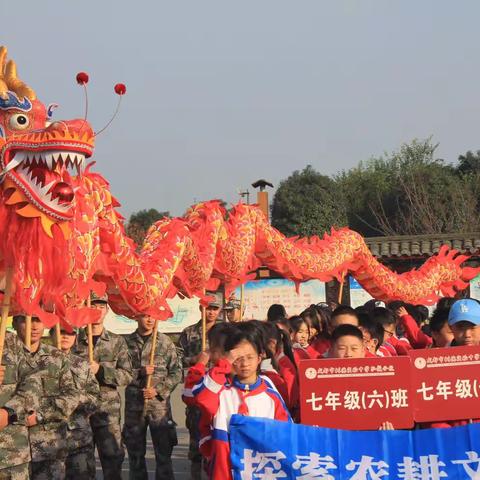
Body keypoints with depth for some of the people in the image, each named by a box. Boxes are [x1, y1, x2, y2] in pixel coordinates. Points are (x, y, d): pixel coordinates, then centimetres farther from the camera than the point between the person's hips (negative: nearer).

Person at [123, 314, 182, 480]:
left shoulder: (165, 342, 3)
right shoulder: (126, 342, 4)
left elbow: (176, 372, 1)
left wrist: (159, 390, -10)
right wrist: (139, 372, -13)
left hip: (159, 403, -1)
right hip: (134, 404, 1)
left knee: (164, 450, -3)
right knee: (135, 452, 10)